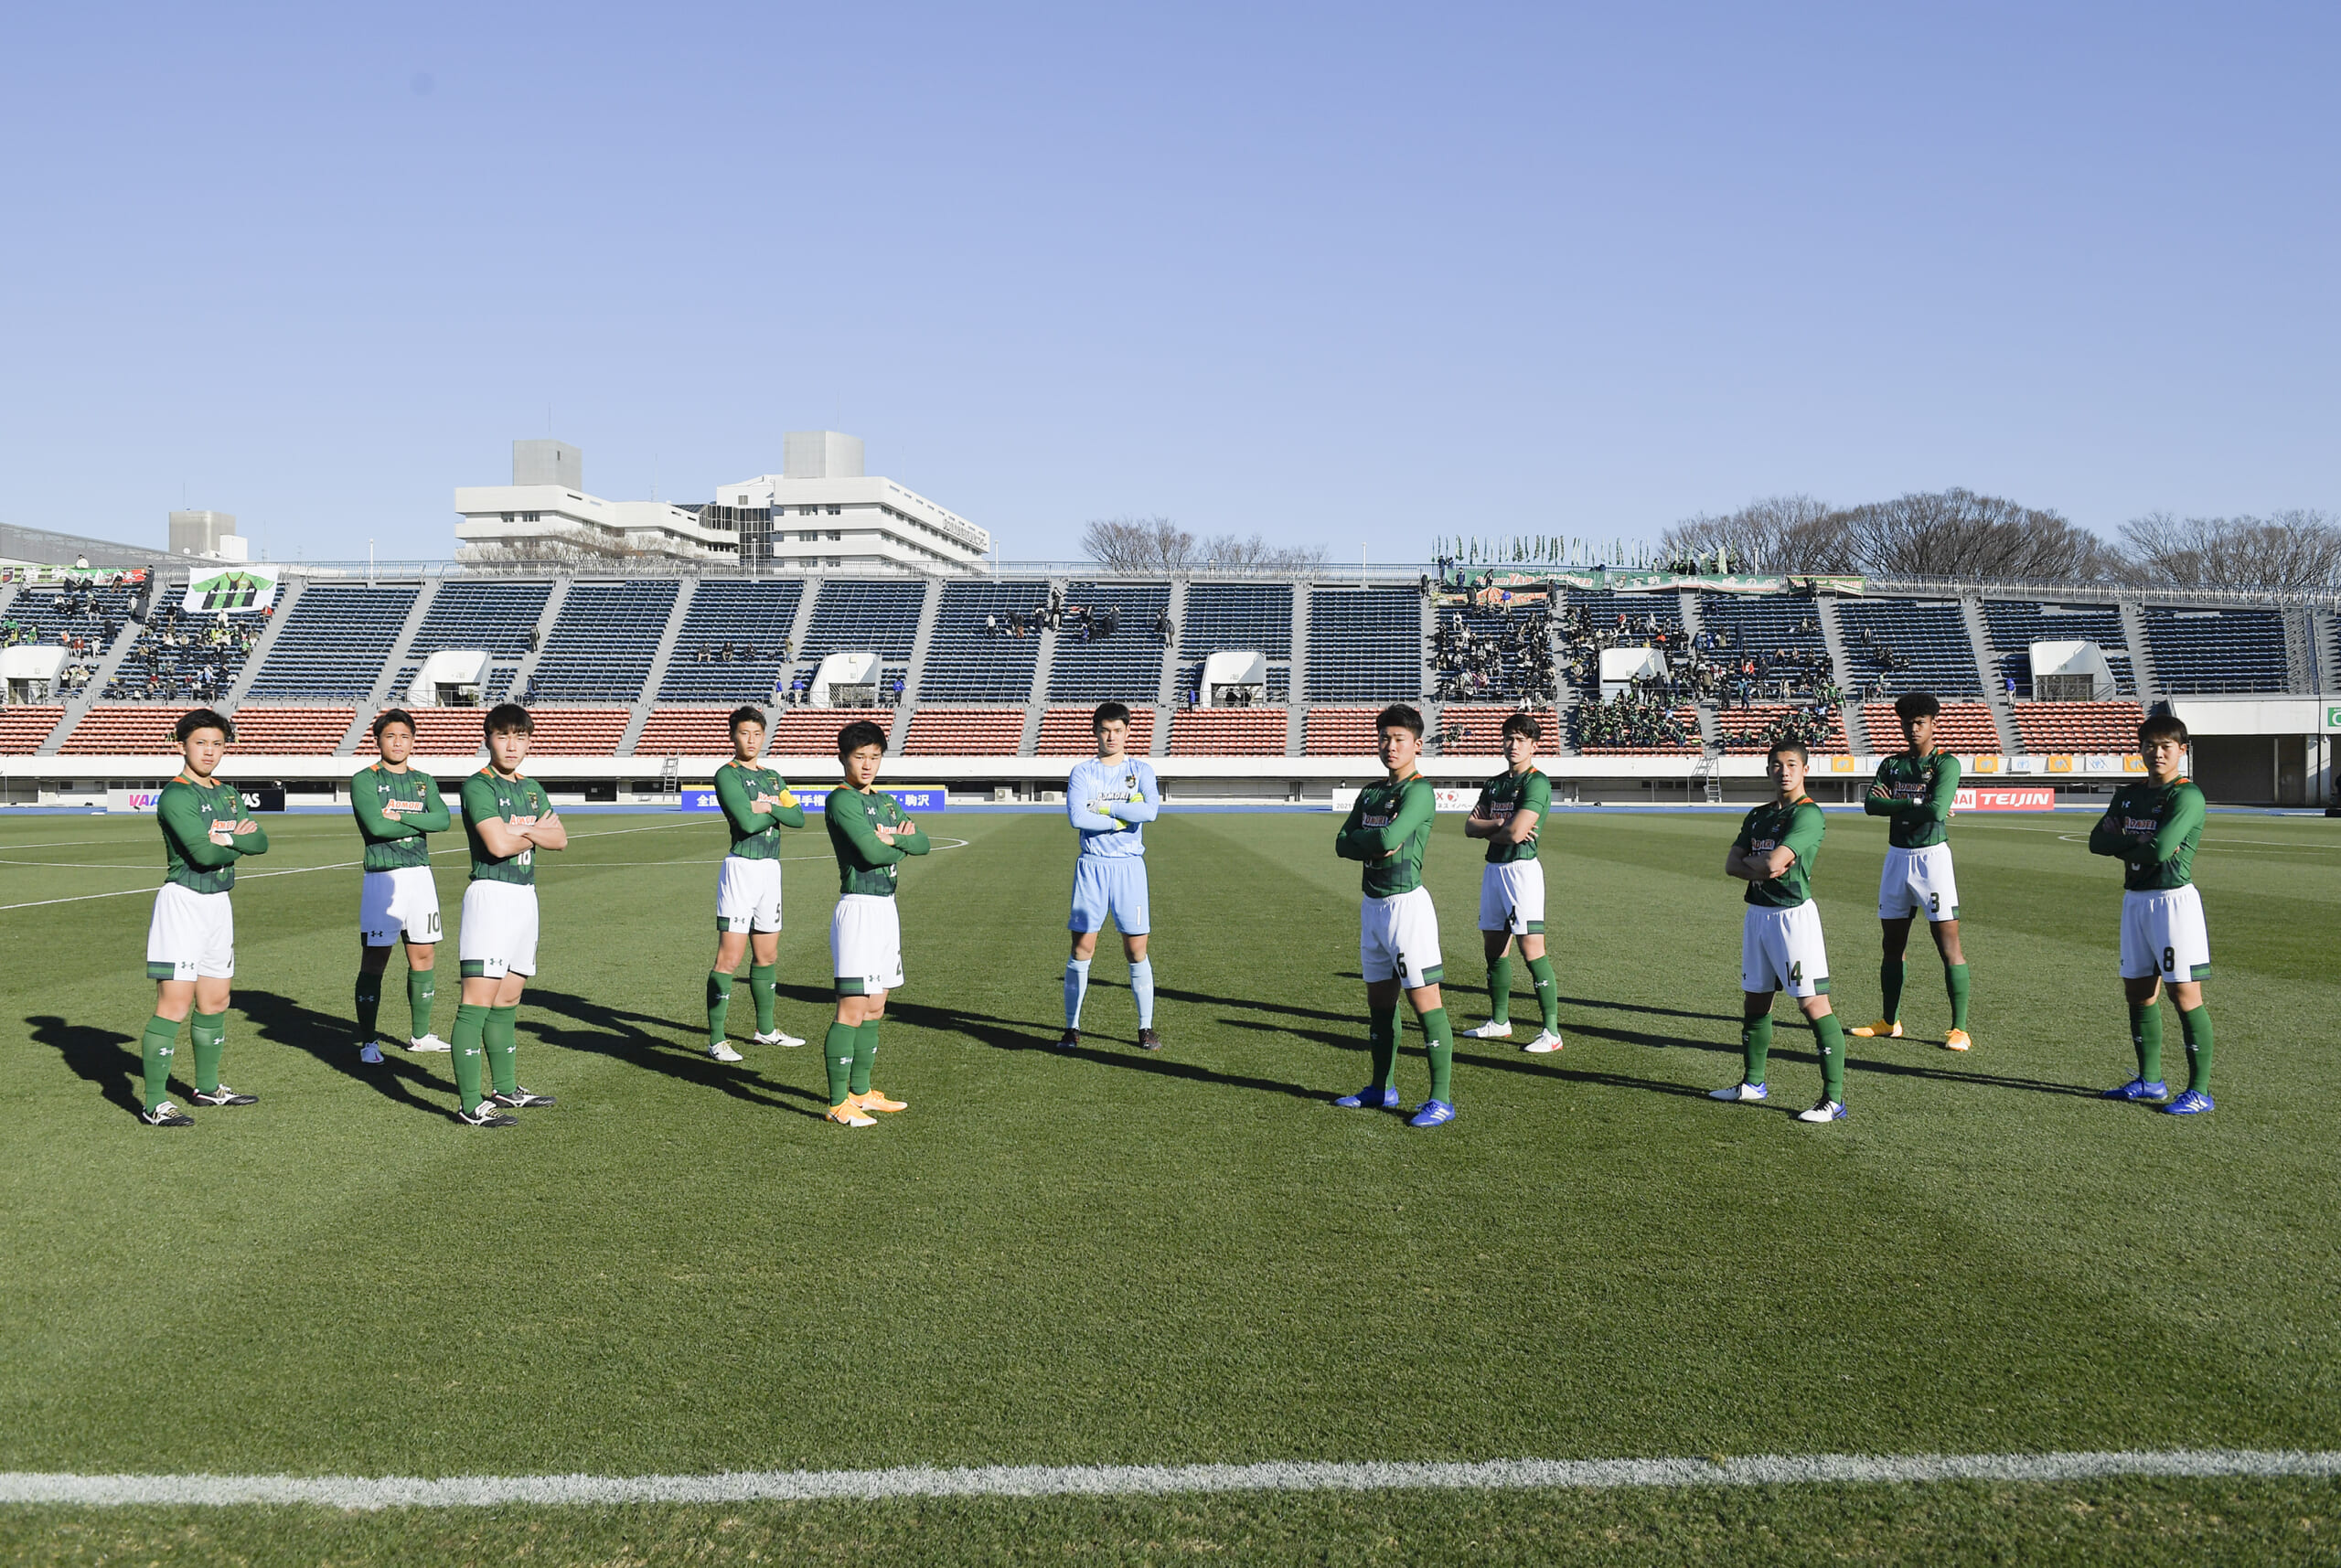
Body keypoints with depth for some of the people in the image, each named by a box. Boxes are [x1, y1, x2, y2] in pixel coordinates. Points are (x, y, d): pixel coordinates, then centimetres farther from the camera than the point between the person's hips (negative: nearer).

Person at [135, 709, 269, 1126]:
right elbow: (203, 852, -22)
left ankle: (207, 1087, 32)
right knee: (175, 1006, -10)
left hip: (219, 902, 8)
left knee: (215, 1003, 17)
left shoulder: (227, 794, 14)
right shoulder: (176, 795, -12)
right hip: (183, 901, -8)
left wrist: (229, 838, -12)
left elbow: (261, 842, 6)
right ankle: (155, 1104, -6)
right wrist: (240, 843, -4)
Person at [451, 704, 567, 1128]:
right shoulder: (478, 786, -8)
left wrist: (522, 827, -10)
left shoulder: (532, 789, 17)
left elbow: (560, 838, 8)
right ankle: (471, 1105, -12)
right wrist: (535, 832, -2)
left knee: (508, 1002, 15)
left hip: (526, 897, 8)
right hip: (491, 896, -8)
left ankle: (505, 1088, 25)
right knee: (477, 1003, -10)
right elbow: (498, 844, -19)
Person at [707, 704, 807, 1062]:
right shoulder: (727, 774, -7)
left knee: (767, 956, 16)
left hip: (770, 869, 7)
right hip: (741, 868, -7)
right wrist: (776, 809, -4)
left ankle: (766, 1029, 30)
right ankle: (716, 1040, -5)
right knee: (729, 958, -9)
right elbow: (747, 822, -19)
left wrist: (768, 807, -12)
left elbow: (798, 817, 4)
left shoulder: (773, 777, 16)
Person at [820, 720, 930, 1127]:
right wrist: (903, 843, -2)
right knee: (852, 1010, -9)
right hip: (859, 907, -9)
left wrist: (893, 838, -10)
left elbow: (922, 843, 8)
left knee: (874, 1009, 14)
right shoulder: (841, 800, -9)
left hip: (887, 907, 9)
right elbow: (871, 852, -18)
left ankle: (861, 1092, 23)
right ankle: (838, 1104, -4)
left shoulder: (887, 802, 17)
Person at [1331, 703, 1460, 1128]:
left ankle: (1442, 1099, -4)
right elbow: (1342, 844, 7)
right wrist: (1378, 845, -10)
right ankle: (1382, 1089, 28)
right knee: (1379, 1000, 16)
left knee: (1425, 1002, -8)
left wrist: (1365, 837, -4)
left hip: (1407, 904, -8)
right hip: (1372, 903, 8)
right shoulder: (1371, 792, 14)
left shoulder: (1419, 790, -11)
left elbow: (1390, 837, -24)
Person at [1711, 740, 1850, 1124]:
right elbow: (1731, 864, 7)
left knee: (1814, 1005, -9)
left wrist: (1751, 862, -1)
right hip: (1757, 914, 8)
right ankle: (1753, 1083, 31)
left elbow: (1774, 861, -22)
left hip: (1793, 915, -8)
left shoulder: (1808, 814, -12)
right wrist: (1763, 869, -10)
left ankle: (1834, 1099, -7)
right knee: (1755, 1001, 17)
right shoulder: (1758, 815, 14)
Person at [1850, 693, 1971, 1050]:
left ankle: (1959, 1029, -3)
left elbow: (1937, 810, -21)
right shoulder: (1892, 764, 11)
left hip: (1932, 855, -6)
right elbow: (1871, 804, -5)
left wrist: (1896, 803, -8)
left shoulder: (1946, 763, -5)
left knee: (1948, 943, -7)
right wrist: (1917, 807, -13)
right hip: (1897, 856, 6)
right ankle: (1889, 1023, 22)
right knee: (1893, 943, 11)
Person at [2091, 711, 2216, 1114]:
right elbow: (2098, 841, 5)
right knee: (2138, 990, 13)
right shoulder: (2128, 795, 14)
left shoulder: (2186, 796, -11)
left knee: (2184, 993, -7)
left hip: (2174, 899, -8)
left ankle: (2200, 1090, -2)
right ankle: (2150, 1080, 25)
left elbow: (2159, 849, -22)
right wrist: (2139, 845, -12)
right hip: (2135, 898, 8)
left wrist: (2124, 846, -3)